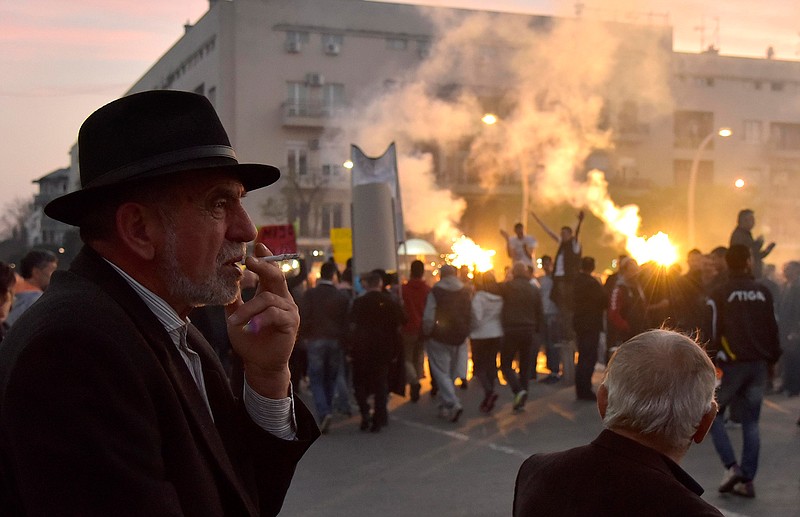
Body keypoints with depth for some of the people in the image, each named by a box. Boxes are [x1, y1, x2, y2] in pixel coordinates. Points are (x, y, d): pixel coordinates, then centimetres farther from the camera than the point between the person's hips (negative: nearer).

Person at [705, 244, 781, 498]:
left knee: (713, 413, 9)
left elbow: (712, 333, -9)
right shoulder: (763, 293, 4)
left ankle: (731, 467, -5)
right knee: (751, 422, 9)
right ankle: (747, 480, 7)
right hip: (759, 365, 4)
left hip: (731, 364, -4)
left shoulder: (720, 294, -6)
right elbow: (773, 329, 7)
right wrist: (772, 359, 17)